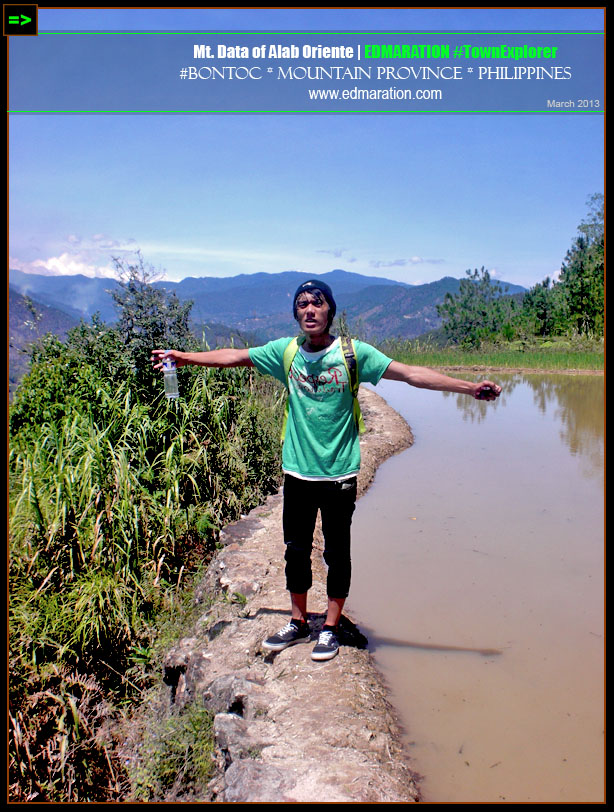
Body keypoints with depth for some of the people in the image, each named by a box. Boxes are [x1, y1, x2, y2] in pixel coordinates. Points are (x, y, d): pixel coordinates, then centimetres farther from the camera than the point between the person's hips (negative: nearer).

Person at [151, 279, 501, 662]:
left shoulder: (353, 353, -9)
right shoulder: (286, 351, 0)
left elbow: (409, 373, -12)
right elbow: (234, 356, 11)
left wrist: (469, 387, -17)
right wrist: (184, 356, 14)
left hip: (339, 474, -3)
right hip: (297, 472, 3)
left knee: (337, 553, 9)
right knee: (296, 550, 14)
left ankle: (331, 628, 29)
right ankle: (299, 623, 34)